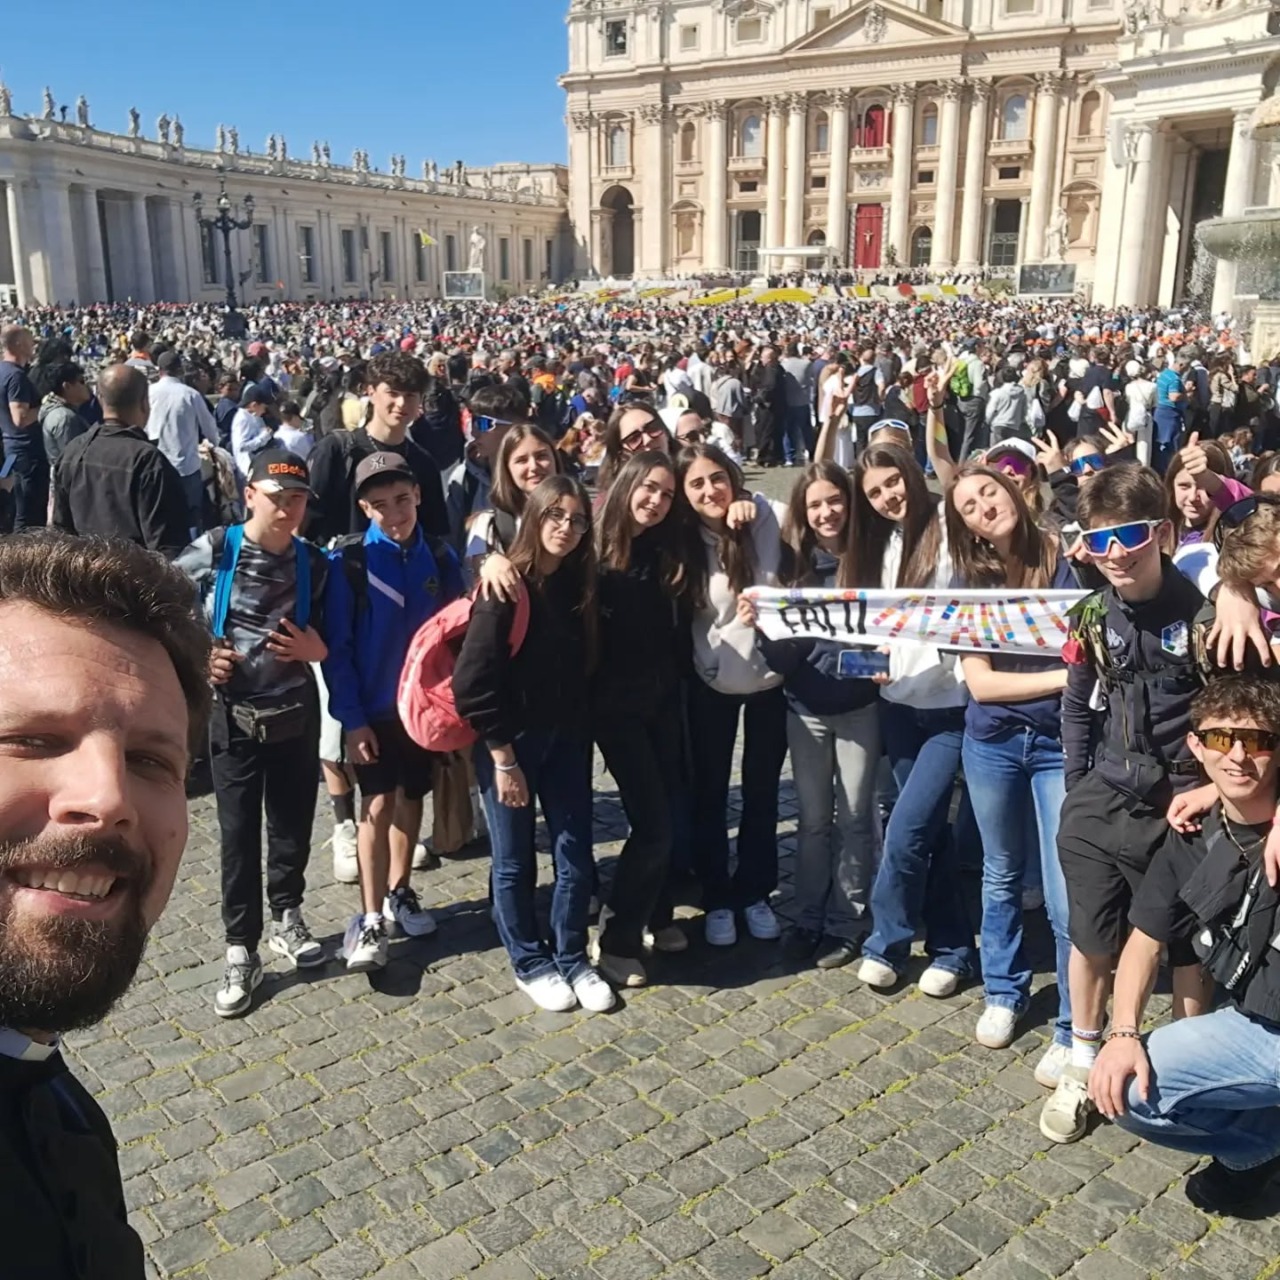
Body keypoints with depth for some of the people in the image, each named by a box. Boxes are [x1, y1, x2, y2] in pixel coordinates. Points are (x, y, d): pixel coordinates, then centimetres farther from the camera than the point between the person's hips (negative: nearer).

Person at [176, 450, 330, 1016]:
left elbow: (330, 644, 7)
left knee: (293, 824, 13)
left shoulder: (314, 564, -3)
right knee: (239, 835, 3)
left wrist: (314, 647, -15)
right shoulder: (211, 553, -11)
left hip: (296, 714, 2)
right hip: (233, 717, -2)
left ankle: (287, 918, 35)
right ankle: (241, 953, 14)